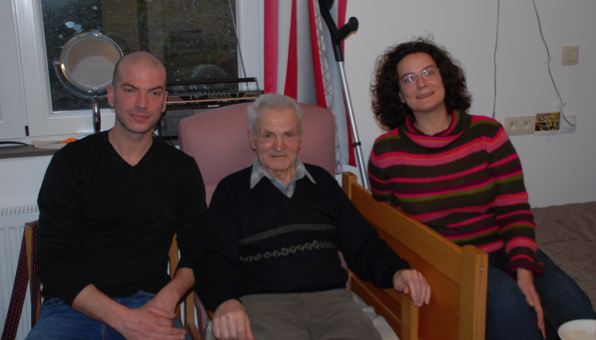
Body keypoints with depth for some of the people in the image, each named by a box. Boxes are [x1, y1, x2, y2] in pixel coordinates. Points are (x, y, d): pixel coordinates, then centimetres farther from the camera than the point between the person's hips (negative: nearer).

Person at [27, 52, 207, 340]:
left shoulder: (182, 169, 9)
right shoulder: (72, 161, 3)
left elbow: (196, 251, 12)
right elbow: (53, 260, -4)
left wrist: (170, 294, -10)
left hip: (147, 305, 1)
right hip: (73, 306, 0)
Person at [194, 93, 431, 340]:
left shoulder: (322, 181, 22)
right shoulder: (231, 190, 13)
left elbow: (362, 244, 21)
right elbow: (212, 259, 2)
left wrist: (395, 272, 1)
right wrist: (225, 300, -20)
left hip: (330, 298, 3)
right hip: (263, 302, -2)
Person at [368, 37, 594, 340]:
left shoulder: (487, 133, 1)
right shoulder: (386, 151, -2)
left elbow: (515, 210, -2)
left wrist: (524, 272, -16)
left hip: (502, 250, 3)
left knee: (568, 300, -24)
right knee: (506, 300, -31)